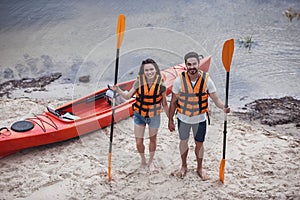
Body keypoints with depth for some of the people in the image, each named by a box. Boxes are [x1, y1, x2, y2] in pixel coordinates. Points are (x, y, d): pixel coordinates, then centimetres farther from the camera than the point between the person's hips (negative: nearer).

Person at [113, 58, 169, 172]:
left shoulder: (160, 85, -17)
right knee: (139, 142, 6)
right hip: (139, 115, 1)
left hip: (154, 116, 0)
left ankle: (151, 162, 43)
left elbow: (164, 104, -5)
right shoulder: (139, 82, -15)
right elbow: (127, 96, -7)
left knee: (152, 140, 19)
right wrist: (118, 90, -25)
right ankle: (143, 159, 38)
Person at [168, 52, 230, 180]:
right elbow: (173, 101, -7)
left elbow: (215, 98, -10)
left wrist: (223, 108, -31)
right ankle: (184, 166, 43)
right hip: (183, 118, 0)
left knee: (199, 144, 15)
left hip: (200, 119, 0)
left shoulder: (206, 79, -16)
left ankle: (199, 168, 38)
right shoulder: (179, 80, -16)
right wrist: (170, 120, -3)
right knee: (183, 142, 19)